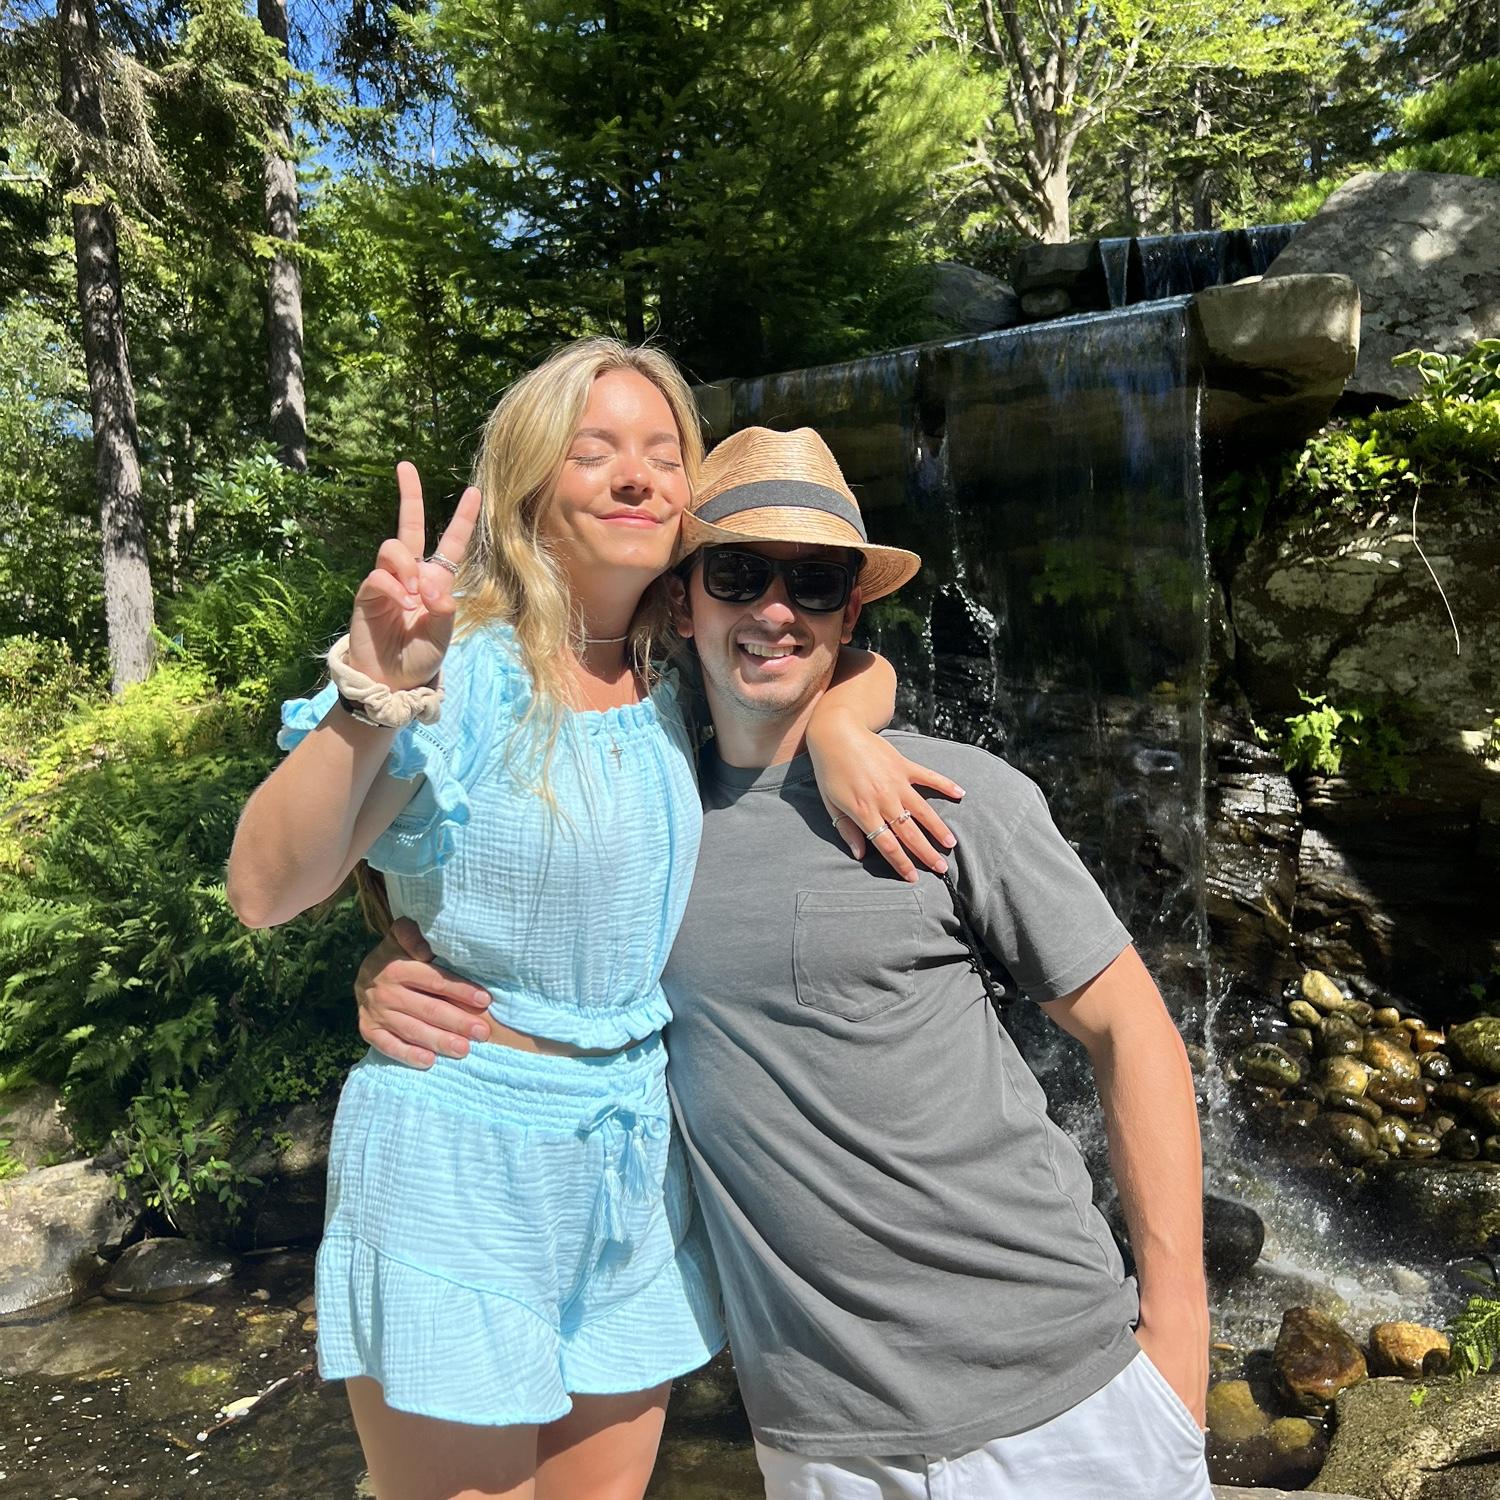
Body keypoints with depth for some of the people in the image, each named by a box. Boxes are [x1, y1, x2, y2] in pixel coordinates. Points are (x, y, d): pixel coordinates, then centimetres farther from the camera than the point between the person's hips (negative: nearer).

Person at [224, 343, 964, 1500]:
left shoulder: (682, 678, 1)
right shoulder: (462, 669, -15)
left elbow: (858, 666, 10)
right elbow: (266, 891, -21)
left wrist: (841, 727, -12)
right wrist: (374, 690, -35)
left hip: (637, 1151, 5)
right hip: (462, 1154, -5)